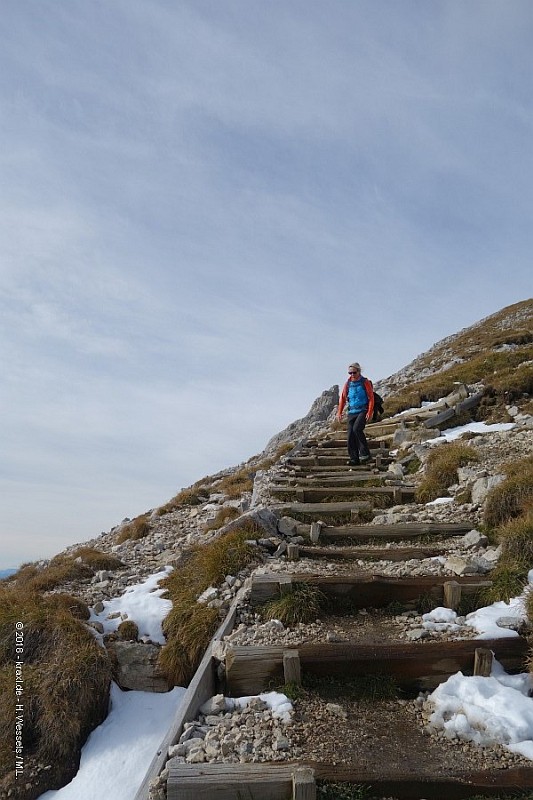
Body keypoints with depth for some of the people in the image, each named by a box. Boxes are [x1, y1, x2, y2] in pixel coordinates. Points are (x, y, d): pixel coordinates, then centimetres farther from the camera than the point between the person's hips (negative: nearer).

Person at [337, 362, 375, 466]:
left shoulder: (365, 382, -1)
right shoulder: (348, 384, 10)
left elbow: (371, 398, -3)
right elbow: (343, 398, 14)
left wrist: (370, 412, -13)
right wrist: (339, 412, 6)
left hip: (363, 411, -4)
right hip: (352, 412, 5)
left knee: (357, 428, -26)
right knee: (350, 436, -3)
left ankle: (365, 453, -15)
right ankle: (354, 459, 4)